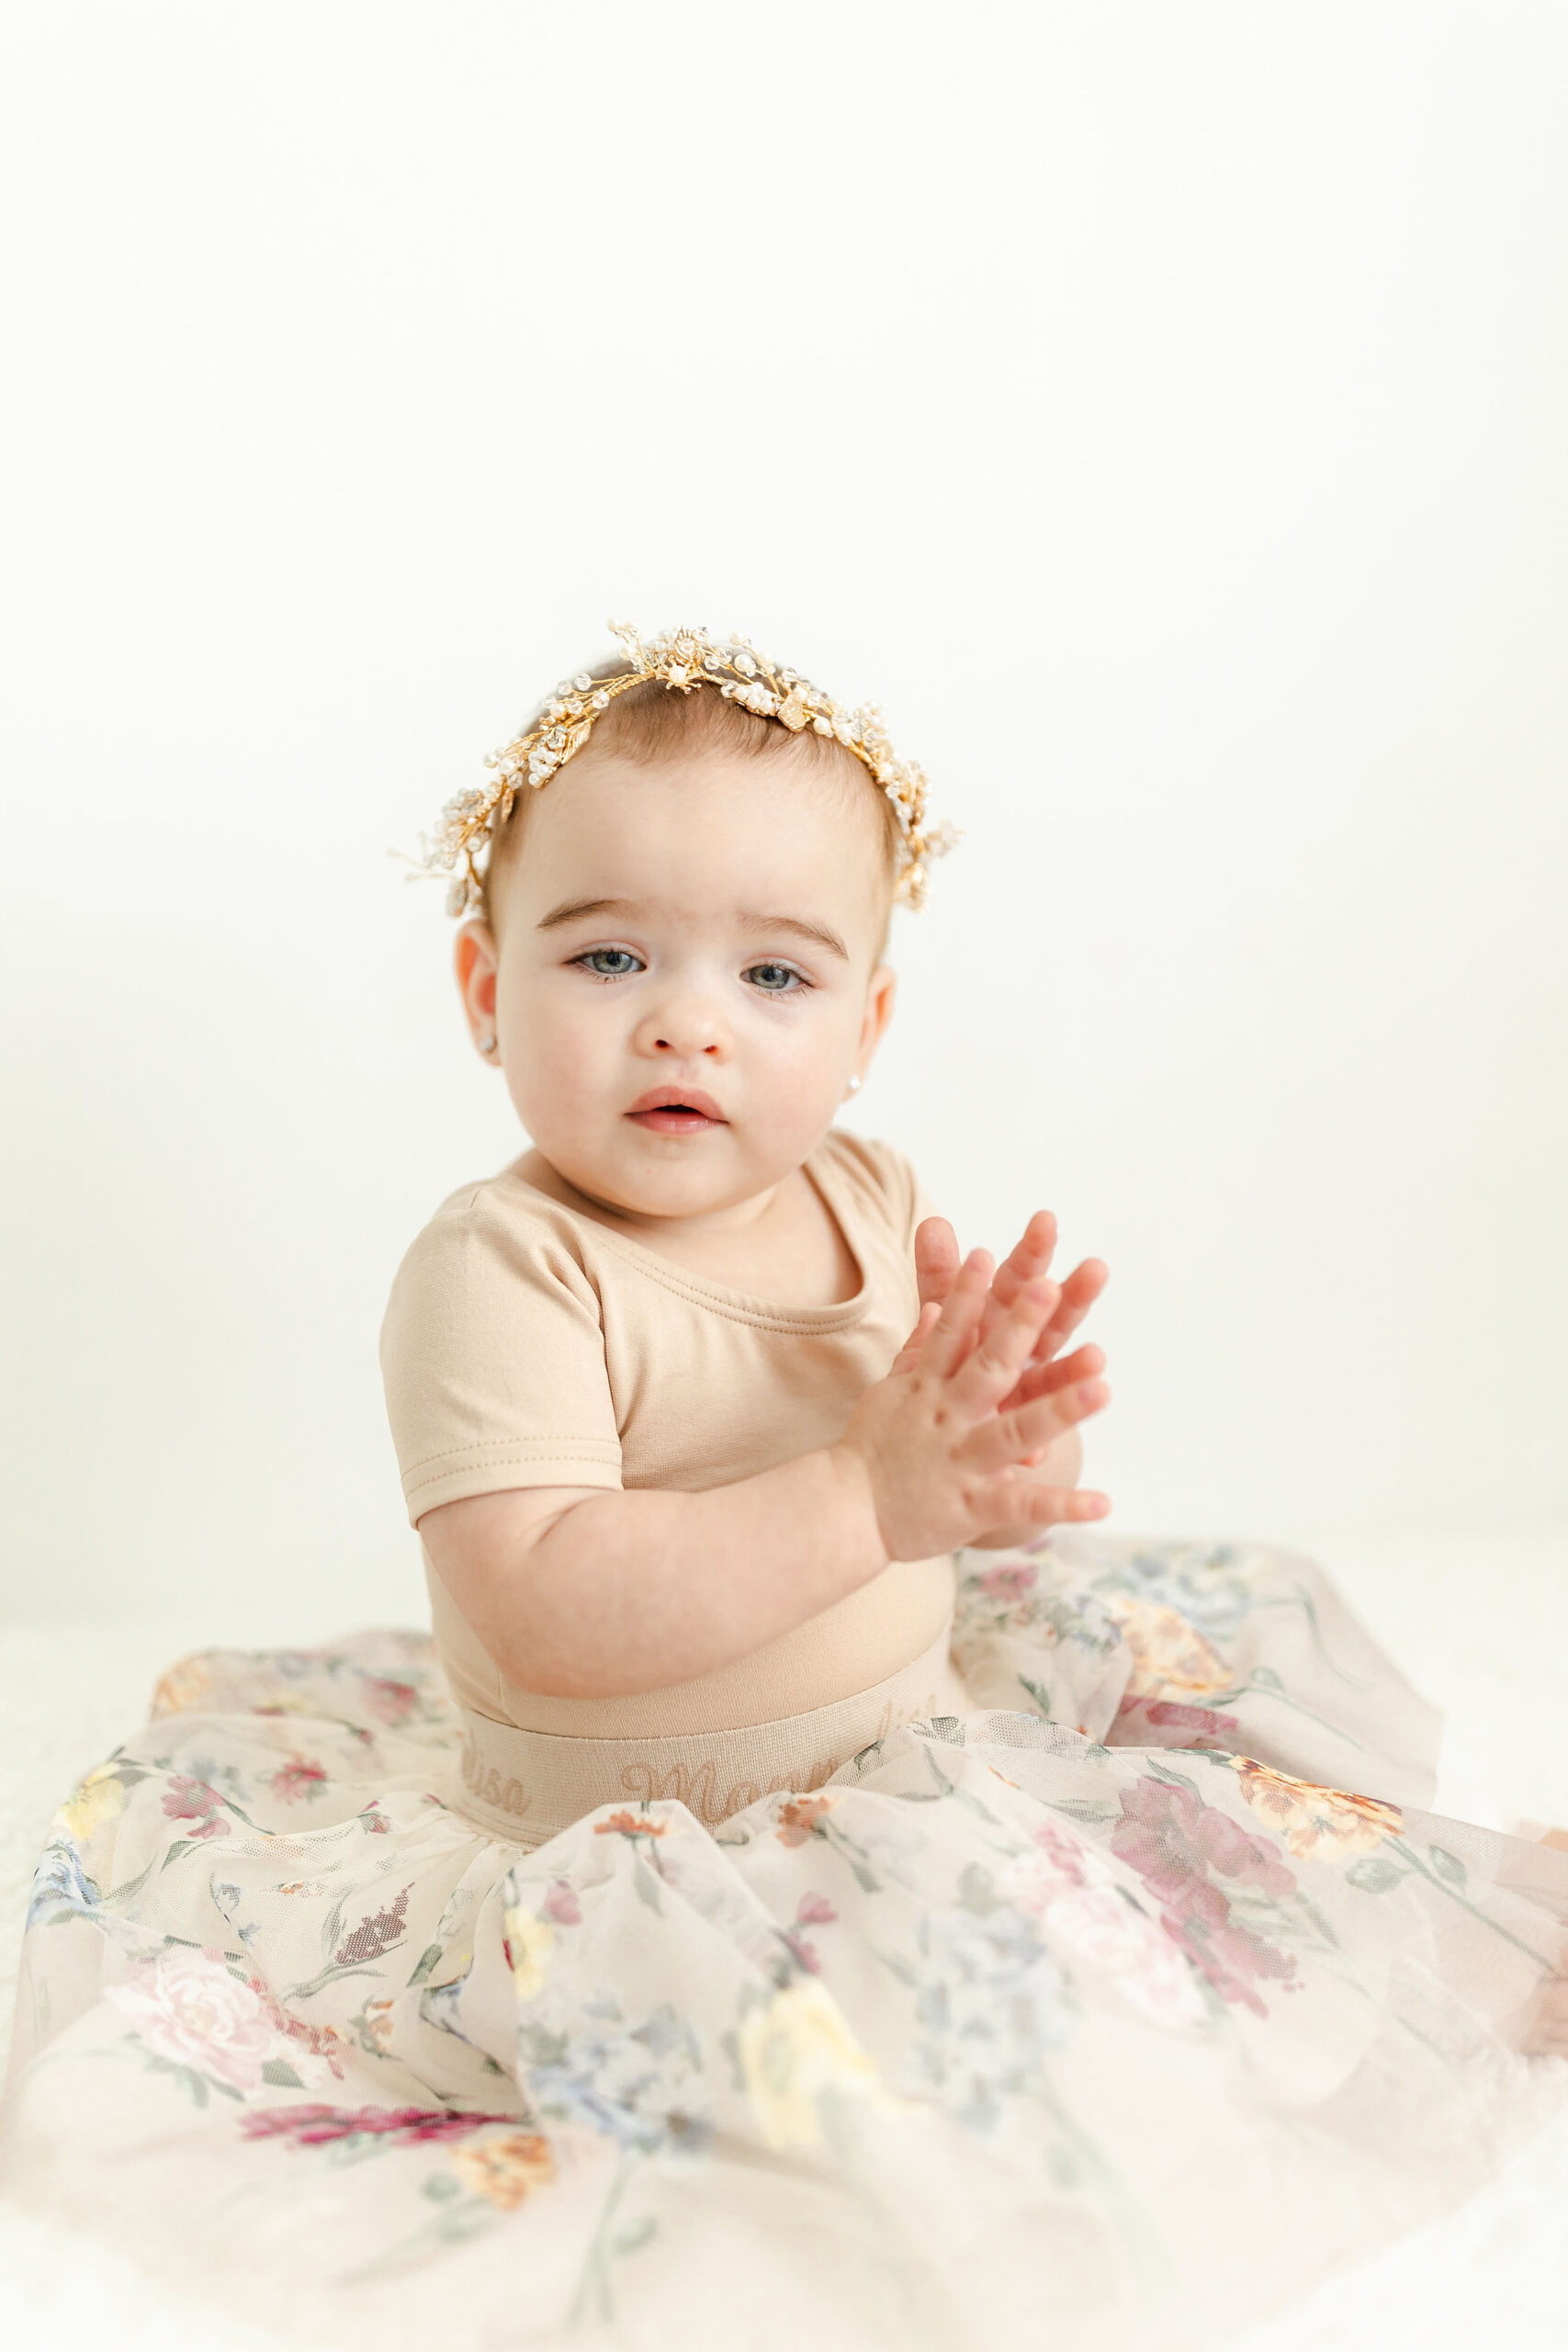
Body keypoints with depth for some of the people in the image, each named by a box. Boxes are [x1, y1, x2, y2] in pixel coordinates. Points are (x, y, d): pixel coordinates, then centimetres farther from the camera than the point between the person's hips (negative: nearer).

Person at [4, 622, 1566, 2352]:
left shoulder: (868, 1203, -1)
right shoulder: (500, 1274, -21)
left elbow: (1016, 1504, 4)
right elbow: (540, 1616, -32)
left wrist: (1000, 1436, -21)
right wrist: (865, 1500, -37)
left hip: (904, 1731, 7)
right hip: (624, 1833, -7)